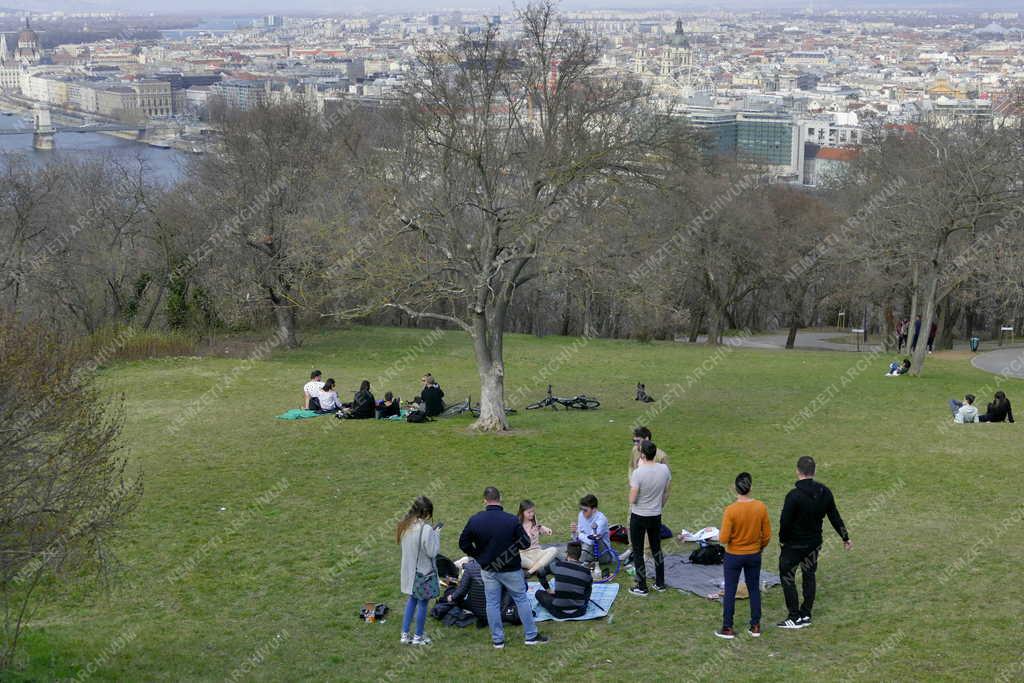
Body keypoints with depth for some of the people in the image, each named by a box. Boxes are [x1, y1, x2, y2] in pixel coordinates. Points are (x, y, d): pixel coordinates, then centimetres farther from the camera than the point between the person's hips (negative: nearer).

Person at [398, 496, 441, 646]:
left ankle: (404, 635, 20)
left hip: (409, 570, 7)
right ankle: (418, 636, 18)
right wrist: (436, 536, -6)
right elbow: (432, 551, -20)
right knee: (423, 603, 8)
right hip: (424, 571, -7)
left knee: (412, 600, 20)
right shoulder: (426, 529, -24)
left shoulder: (405, 526, -1)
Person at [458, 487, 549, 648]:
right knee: (521, 599, 12)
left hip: (488, 569, 2)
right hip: (511, 568, -2)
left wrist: (479, 556, 9)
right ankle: (532, 636, 17)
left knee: (492, 603, 12)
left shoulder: (474, 520, -9)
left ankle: (497, 639, 16)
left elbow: (464, 544, -3)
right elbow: (525, 543, -11)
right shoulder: (511, 520, -17)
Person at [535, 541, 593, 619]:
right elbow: (588, 592, 8)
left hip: (559, 613, -3)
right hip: (579, 612, 3)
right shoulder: (586, 570, -3)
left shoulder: (558, 565, -4)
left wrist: (548, 590, 28)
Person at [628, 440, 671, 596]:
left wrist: (631, 483, -4)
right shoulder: (664, 469, -8)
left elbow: (632, 500, -21)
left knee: (638, 552, 8)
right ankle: (660, 583, 28)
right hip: (656, 516, 5)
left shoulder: (638, 473, -25)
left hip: (639, 517, -5)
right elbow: (666, 494, 5)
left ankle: (642, 587, 14)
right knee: (656, 549, 20)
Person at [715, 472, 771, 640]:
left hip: (733, 557, -3)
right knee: (754, 590, 17)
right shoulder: (761, 507, -12)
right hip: (754, 556, 3)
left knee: (730, 591, 9)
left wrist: (720, 533, 2)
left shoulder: (731, 510, -23)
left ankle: (727, 628, 17)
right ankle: (755, 626, 24)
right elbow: (767, 535, -2)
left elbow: (723, 539, -20)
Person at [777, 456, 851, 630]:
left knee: (787, 577, 7)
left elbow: (785, 522, -20)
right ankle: (806, 615, 25)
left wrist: (782, 539, -2)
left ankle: (795, 618, 9)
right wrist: (845, 538, 17)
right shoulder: (824, 492, -5)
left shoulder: (794, 496, -25)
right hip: (815, 543, 6)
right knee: (809, 576, 19)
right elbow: (835, 517, 4)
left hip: (794, 545, -6)